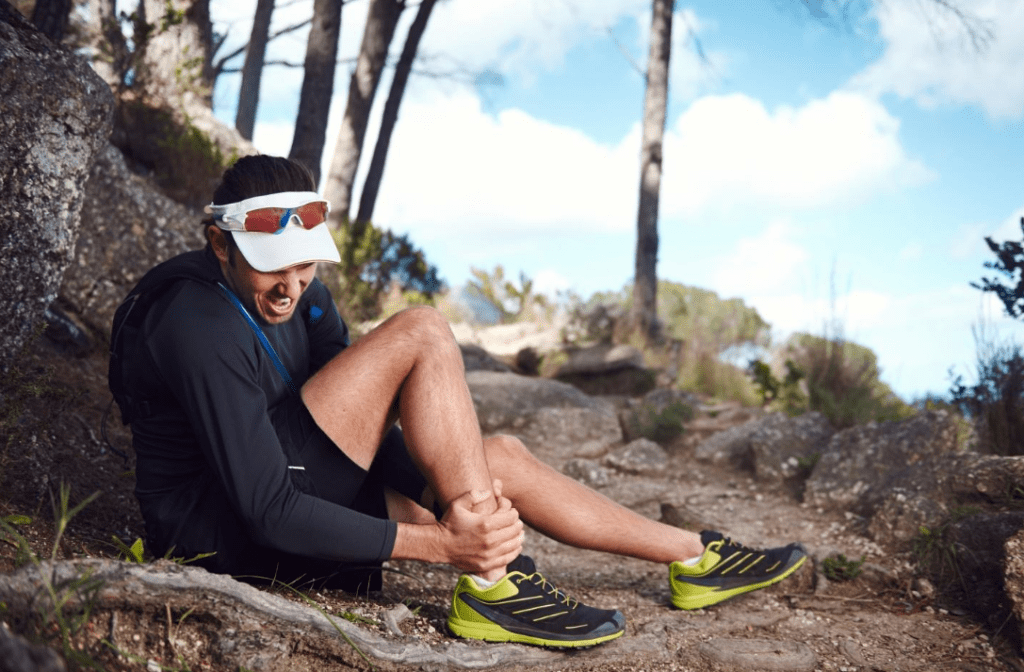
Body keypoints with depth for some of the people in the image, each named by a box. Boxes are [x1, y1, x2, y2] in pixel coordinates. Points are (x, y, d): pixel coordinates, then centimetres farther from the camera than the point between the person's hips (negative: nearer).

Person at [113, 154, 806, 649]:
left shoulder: (301, 294, 4)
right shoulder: (202, 328, -23)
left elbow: (368, 428, 2)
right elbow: (272, 514, -27)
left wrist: (449, 501, -16)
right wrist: (443, 545, -29)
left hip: (295, 490, 8)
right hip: (224, 528, -8)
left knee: (502, 457, 6)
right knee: (422, 334, -20)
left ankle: (694, 557, 18)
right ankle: (494, 584, -19)